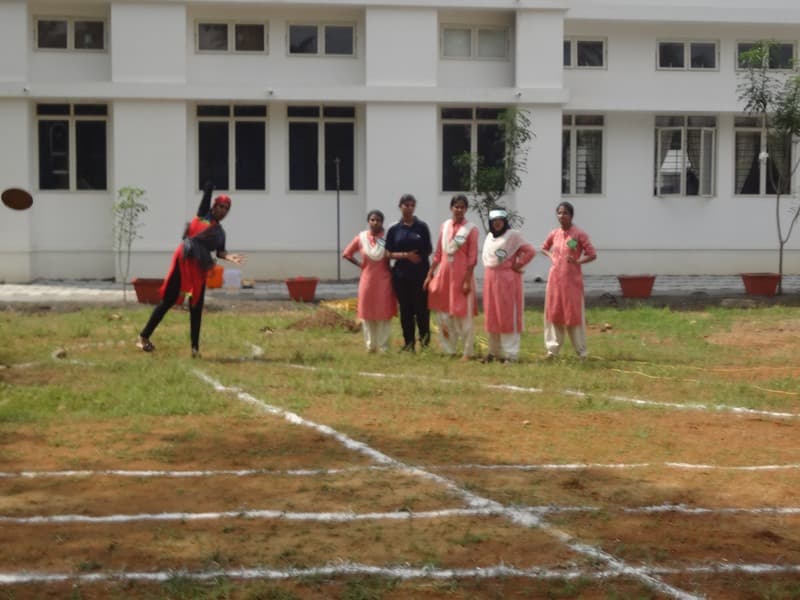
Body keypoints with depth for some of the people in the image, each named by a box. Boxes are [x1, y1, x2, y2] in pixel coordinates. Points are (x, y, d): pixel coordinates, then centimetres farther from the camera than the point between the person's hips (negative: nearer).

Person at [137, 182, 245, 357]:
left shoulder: (220, 233, 18)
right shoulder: (203, 214, 7)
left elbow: (220, 251, 3)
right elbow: (208, 188, 2)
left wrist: (229, 257, -15)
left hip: (199, 268, 5)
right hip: (184, 260, -5)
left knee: (196, 308, 4)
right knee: (168, 300, -4)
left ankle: (195, 347, 9)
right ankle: (144, 336, 5)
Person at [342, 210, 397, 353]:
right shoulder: (361, 238, 1)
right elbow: (346, 254, 10)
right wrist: (359, 264, 3)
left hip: (384, 281, -2)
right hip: (367, 280, 2)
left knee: (384, 314, 1)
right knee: (367, 313, 7)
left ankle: (383, 346, 7)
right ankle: (370, 345, 18)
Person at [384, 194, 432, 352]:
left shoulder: (422, 227, 2)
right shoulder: (394, 229, 3)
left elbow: (429, 250, 6)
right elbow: (390, 254, 2)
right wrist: (406, 255, -11)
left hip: (420, 274, -1)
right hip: (401, 275, 1)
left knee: (421, 307, -4)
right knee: (406, 309, 5)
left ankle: (424, 336, 18)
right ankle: (408, 342, 15)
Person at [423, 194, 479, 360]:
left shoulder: (471, 229, -6)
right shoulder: (445, 226, 7)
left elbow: (472, 257, -9)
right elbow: (438, 253, 10)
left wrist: (468, 280, -14)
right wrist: (430, 274, 8)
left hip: (461, 274, -5)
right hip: (444, 272, 5)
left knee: (463, 314, -2)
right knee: (442, 312, 10)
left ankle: (468, 352, 7)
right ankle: (449, 349, 23)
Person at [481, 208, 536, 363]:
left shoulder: (513, 235, -7)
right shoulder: (489, 237, 13)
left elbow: (530, 251, -11)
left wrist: (517, 266, -9)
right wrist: (490, 270, 11)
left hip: (507, 280, -6)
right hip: (490, 281, 7)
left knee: (508, 317, -5)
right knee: (492, 317, 9)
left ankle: (510, 353, -3)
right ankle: (495, 351, 19)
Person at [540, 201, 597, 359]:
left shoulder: (579, 234, -8)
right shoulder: (554, 234, 5)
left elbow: (592, 254, -7)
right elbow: (544, 248, 24)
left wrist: (578, 261, -21)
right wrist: (551, 257, 5)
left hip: (572, 279, -4)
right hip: (555, 278, 4)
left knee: (574, 313, 0)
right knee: (553, 312, 7)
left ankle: (581, 351, 9)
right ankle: (553, 348, 14)